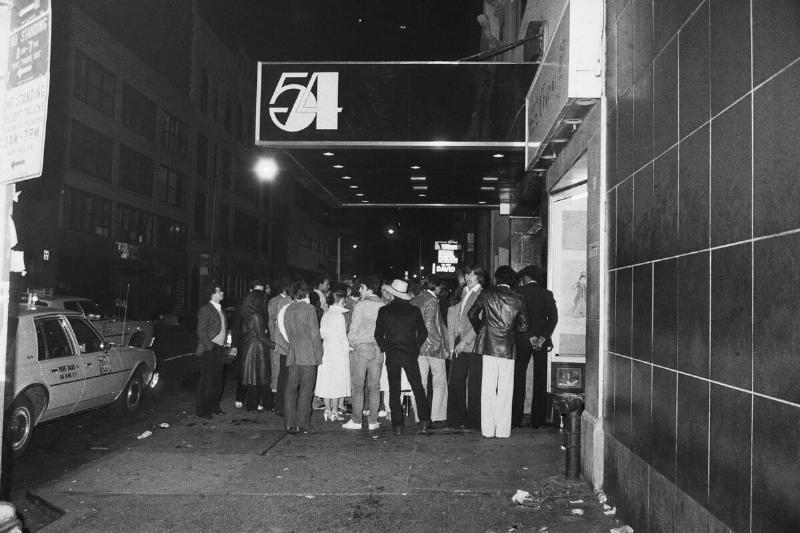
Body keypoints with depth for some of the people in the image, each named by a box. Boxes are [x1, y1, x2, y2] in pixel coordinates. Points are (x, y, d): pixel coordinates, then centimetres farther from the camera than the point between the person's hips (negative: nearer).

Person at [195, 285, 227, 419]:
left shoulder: (220, 310, 16)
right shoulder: (205, 310, -9)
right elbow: (201, 331, -14)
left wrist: (223, 343, 11)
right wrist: (209, 347, -16)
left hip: (218, 348, 8)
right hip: (208, 349, -8)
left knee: (218, 379, 12)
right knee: (207, 379, -5)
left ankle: (214, 406, 23)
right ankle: (202, 410, 3)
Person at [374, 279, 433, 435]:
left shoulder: (384, 310, -3)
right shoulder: (414, 310, 1)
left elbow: (378, 334, -1)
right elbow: (423, 333, 4)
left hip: (391, 355, -1)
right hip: (410, 354, 1)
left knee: (394, 391, 7)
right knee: (418, 389, 7)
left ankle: (397, 426, 6)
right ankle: (425, 422, 1)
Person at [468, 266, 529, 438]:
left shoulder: (486, 295, -2)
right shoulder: (518, 299, 1)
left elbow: (471, 314, 6)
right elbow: (524, 327, 7)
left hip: (488, 346, -1)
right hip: (508, 349, 1)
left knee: (488, 390, 5)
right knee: (505, 391, 8)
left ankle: (488, 429, 8)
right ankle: (503, 430, 10)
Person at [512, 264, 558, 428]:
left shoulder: (519, 292, -3)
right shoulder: (547, 294, 3)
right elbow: (553, 317, -6)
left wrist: (530, 337, -8)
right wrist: (543, 337, -10)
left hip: (522, 340, -2)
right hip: (542, 340, 2)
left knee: (518, 379, 6)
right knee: (540, 380, 7)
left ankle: (516, 419, 5)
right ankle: (537, 420, 8)